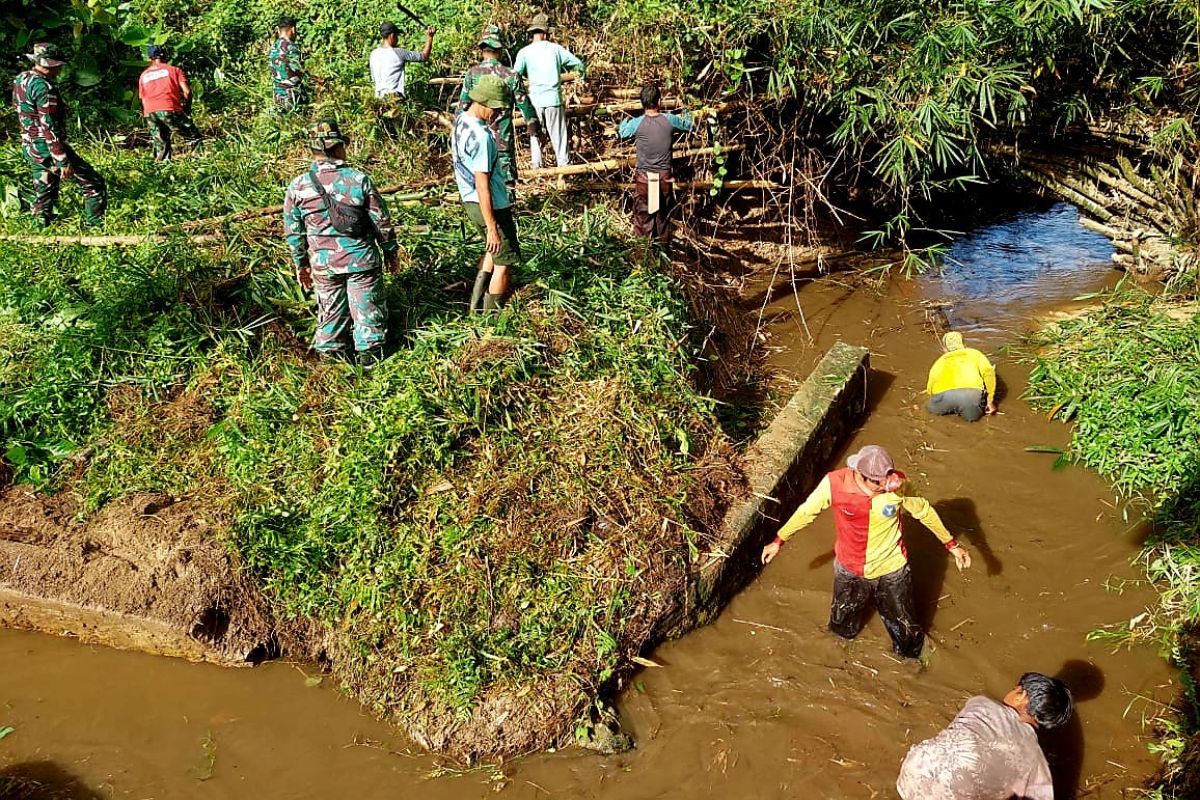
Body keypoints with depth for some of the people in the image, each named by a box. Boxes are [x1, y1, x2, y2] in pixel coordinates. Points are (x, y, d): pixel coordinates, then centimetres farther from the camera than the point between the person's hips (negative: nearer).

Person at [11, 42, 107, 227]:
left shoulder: (21, 79, 8)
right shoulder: (44, 87, -20)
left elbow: (19, 109, 20)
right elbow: (49, 128, -23)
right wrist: (63, 162, -23)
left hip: (30, 148, 9)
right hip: (48, 149, -9)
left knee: (43, 194, 16)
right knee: (94, 184, -3)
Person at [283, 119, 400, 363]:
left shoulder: (298, 186, -6)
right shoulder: (359, 179, -12)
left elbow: (294, 232, 3)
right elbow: (382, 222, -5)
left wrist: (301, 264, 16)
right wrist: (391, 252, 9)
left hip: (323, 264, 2)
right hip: (362, 261, -2)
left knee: (330, 309, 18)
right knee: (368, 308, 12)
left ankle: (330, 353, 27)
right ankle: (369, 352, 20)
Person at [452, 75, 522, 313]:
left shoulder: (460, 121, 4)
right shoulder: (481, 136, -26)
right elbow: (482, 184, -27)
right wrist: (492, 228, -25)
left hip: (470, 201, 10)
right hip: (491, 206, -9)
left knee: (493, 250, 28)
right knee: (504, 260, 6)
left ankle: (477, 305, 30)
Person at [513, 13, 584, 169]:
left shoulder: (524, 52, -1)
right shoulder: (555, 48, 1)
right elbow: (578, 64, 7)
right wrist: (581, 75, 28)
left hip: (534, 100, 0)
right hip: (554, 99, 0)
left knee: (535, 135, 11)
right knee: (558, 135, 8)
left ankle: (537, 166, 11)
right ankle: (563, 164, 11)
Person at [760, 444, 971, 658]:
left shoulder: (897, 483, -26)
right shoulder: (834, 483, -27)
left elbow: (924, 511, -6)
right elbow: (806, 511, -9)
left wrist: (951, 544, 2)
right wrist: (778, 541, 1)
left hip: (891, 571, -1)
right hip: (849, 569, 1)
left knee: (905, 630, 16)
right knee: (843, 628, 26)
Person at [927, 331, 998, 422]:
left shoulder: (940, 360, 33)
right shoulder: (974, 353, 30)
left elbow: (930, 388, 25)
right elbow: (988, 372, 11)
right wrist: (990, 401, 17)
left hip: (942, 393, 0)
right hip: (970, 392, 0)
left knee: (934, 409, 32)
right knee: (972, 417, 29)